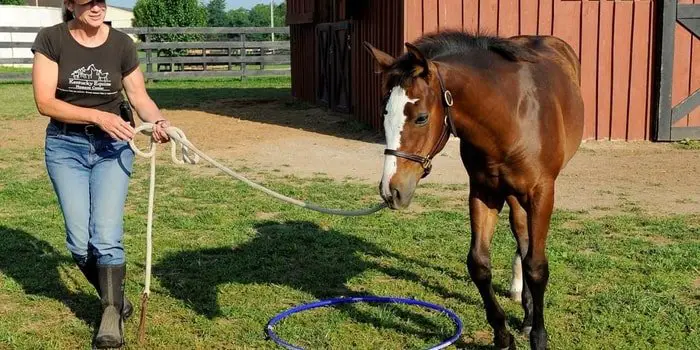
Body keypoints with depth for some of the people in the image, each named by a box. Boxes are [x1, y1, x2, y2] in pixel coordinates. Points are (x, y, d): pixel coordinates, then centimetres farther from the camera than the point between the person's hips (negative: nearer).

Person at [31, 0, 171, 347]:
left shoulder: (121, 44, -4)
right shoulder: (51, 39, -8)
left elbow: (140, 96, 2)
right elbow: (45, 102, -14)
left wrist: (158, 121, -19)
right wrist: (99, 116, -25)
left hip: (112, 146, 0)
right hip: (66, 146, 0)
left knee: (106, 236, -12)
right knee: (80, 242, -2)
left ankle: (112, 317, -2)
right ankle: (117, 299, 22)